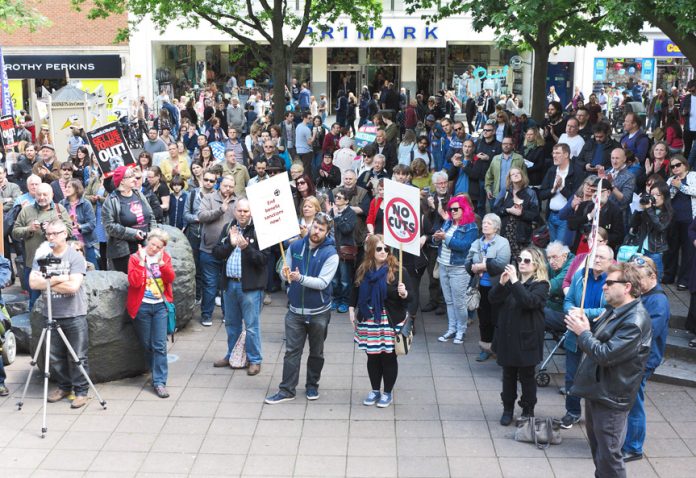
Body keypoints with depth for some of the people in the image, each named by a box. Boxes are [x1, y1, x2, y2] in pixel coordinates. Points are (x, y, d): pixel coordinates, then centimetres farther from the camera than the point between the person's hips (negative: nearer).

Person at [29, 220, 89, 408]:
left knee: (77, 357, -1)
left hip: (74, 315, -4)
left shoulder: (76, 257, -7)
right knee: (55, 356, 12)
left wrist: (47, 283, -9)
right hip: (50, 315, 4)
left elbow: (73, 286, -17)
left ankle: (81, 390, 10)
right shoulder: (41, 256, 5)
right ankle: (64, 387, 28)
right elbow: (33, 283, -5)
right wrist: (57, 280, -14)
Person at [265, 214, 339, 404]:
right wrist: (286, 273, -16)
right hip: (295, 309, 2)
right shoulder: (295, 246, 0)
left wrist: (301, 278, -32)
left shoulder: (330, 254, -12)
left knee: (316, 352, 14)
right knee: (292, 351, 2)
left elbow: (322, 282, -20)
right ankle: (287, 390, 7)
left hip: (318, 312, -2)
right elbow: (285, 271, 8)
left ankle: (312, 386, 30)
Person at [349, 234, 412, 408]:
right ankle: (375, 390, 29)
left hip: (390, 321, -3)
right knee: (372, 357, 12)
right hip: (368, 321, 3)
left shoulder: (397, 271, -9)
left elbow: (409, 296, -8)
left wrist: (404, 294, -29)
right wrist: (352, 310, 10)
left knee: (388, 357, 6)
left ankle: (387, 392, 23)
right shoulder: (362, 270, 3)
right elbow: (356, 293, 16)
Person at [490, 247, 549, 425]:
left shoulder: (540, 285, -7)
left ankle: (528, 411, 21)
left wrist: (514, 282, -28)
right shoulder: (511, 280, 8)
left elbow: (529, 301, -26)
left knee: (527, 376, 7)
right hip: (507, 337, 4)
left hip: (526, 339, -4)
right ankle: (508, 409, 25)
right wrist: (501, 283, -18)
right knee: (508, 375, 13)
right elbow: (493, 298, -1)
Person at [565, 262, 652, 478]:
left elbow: (605, 354, -27)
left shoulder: (635, 321, -24)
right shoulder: (615, 311, 7)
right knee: (597, 447, 24)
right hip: (596, 389, 10)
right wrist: (583, 327, -6)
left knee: (608, 455, -1)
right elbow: (596, 344, 13)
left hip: (610, 396, -10)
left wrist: (583, 332, -15)